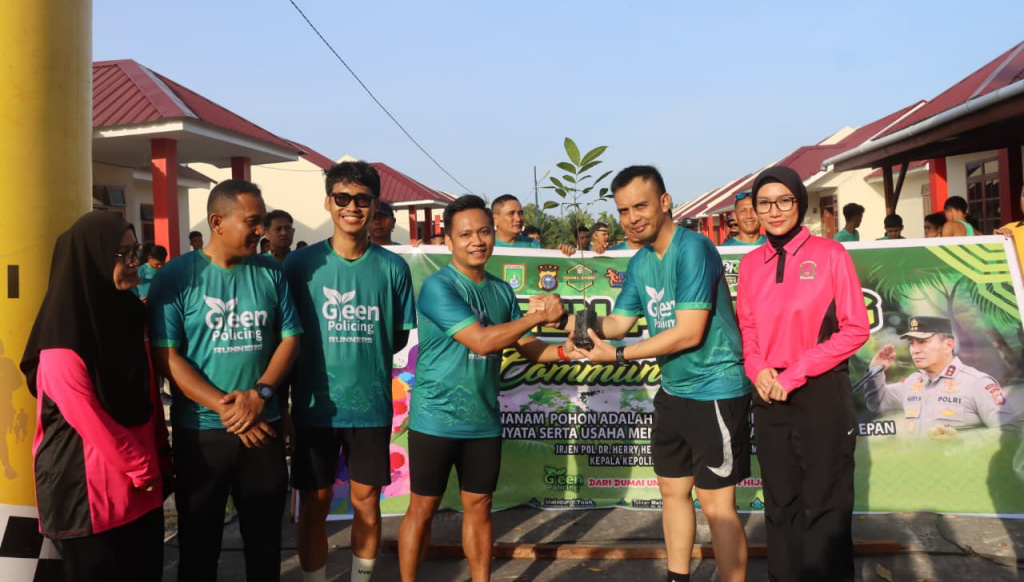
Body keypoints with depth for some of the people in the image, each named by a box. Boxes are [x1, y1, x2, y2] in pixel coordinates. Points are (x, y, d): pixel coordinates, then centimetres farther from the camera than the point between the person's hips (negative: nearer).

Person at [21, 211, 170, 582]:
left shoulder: (127, 312, 6)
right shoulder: (64, 333, -17)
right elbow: (87, 418, -18)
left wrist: (157, 460, 8)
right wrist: (140, 466, -11)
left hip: (143, 475, 7)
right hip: (90, 483, -7)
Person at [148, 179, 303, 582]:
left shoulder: (271, 273, 2)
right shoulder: (175, 277, -7)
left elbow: (290, 338, 2)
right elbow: (165, 355, -11)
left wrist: (259, 394, -14)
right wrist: (223, 406, -17)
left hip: (264, 427, 3)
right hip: (199, 431, -2)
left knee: (265, 533, 15)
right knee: (199, 538, 13)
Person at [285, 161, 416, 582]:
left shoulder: (392, 267, -2)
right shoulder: (300, 264, -4)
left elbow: (399, 336, 7)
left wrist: (362, 357, -2)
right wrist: (281, 397, -1)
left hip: (371, 404, 1)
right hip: (315, 405, -1)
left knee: (366, 501, 12)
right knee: (314, 505, 9)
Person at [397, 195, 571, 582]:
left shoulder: (502, 291, 6)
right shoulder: (438, 287, -15)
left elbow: (526, 346, 7)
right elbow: (481, 341, -24)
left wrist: (563, 352, -12)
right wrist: (538, 314, -19)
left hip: (484, 421, 6)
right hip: (437, 419, -5)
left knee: (479, 507, 15)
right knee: (423, 509, 8)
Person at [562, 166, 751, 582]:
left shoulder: (693, 249, -21)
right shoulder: (639, 263, 6)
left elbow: (689, 333, -25)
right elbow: (620, 322, 7)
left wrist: (617, 355, -20)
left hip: (715, 392, -9)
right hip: (672, 392, 9)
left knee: (717, 504, -4)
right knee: (672, 490, 19)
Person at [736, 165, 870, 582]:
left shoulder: (829, 254, -6)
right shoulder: (750, 264, 6)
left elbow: (855, 329, -8)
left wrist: (796, 373, -14)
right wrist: (759, 371, -7)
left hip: (822, 394, -4)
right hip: (770, 397, 4)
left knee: (824, 506, 6)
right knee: (781, 503, 15)